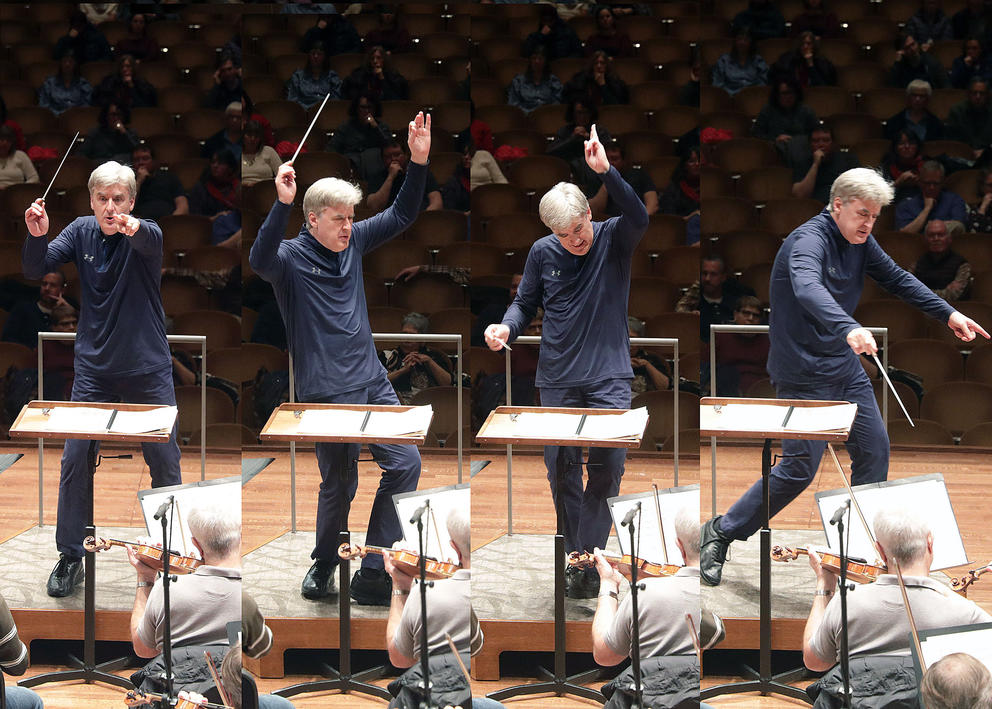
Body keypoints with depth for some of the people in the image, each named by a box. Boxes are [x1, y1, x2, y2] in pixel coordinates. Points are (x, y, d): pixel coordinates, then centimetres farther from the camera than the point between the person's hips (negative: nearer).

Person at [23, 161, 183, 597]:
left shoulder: (142, 233, -10)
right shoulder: (82, 232, 0)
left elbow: (153, 242, -35)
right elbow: (35, 271, -6)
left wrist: (135, 229, -60)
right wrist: (37, 237, -28)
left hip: (148, 369, -2)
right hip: (94, 369, 2)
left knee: (165, 462, 3)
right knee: (76, 460, -1)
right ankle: (70, 557, 10)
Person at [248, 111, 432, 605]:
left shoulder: (353, 243, 9)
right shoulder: (292, 257, -9)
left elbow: (401, 216, 10)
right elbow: (260, 260, -30)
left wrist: (418, 162, -3)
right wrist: (282, 205, -43)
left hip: (373, 381, 6)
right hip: (326, 392, -6)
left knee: (405, 463, -3)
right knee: (339, 485, 2)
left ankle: (372, 574, 2)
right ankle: (323, 565, 26)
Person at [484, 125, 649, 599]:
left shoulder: (613, 240, -5)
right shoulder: (543, 253, 2)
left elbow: (639, 218, -27)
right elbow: (526, 302, 14)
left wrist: (607, 173, -40)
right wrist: (507, 327, -8)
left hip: (608, 376, -3)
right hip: (557, 378, 3)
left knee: (607, 464, -13)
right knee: (562, 470, 4)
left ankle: (586, 557, -9)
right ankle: (579, 557, 15)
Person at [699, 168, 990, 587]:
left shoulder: (859, 242, 4)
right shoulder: (808, 241, -23)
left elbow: (897, 279, 19)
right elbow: (807, 288, -43)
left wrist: (948, 314, 13)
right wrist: (849, 328, -59)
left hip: (845, 366, 9)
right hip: (803, 375, -9)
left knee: (874, 449, 8)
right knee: (799, 468, -9)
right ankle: (722, 533, 4)